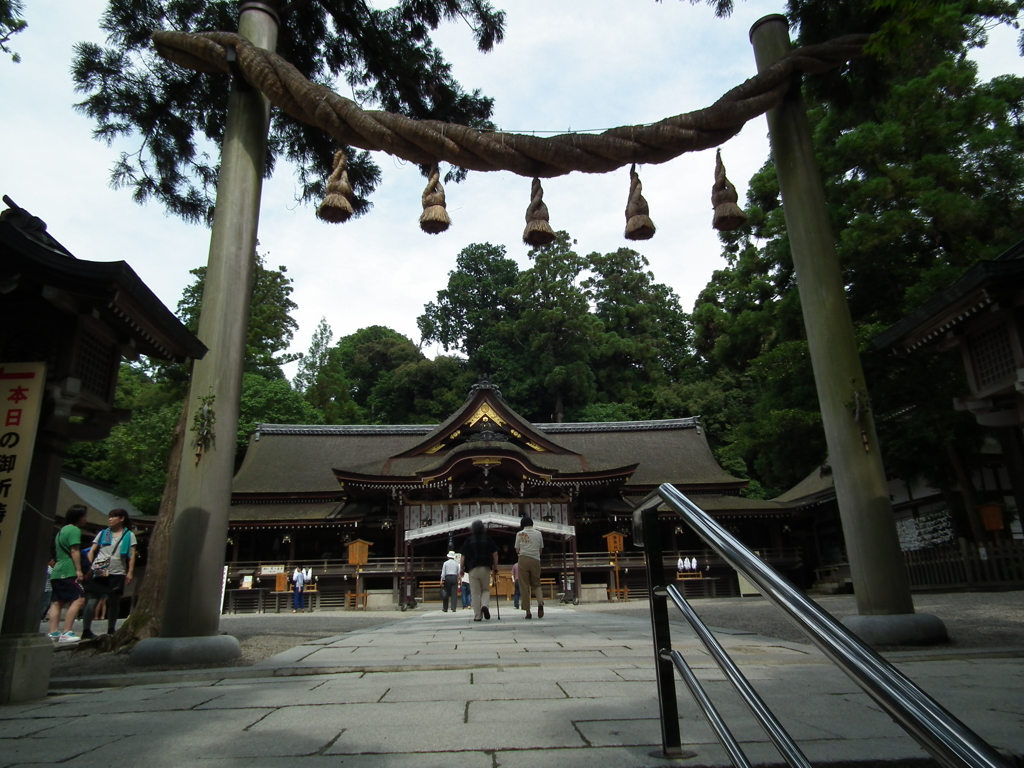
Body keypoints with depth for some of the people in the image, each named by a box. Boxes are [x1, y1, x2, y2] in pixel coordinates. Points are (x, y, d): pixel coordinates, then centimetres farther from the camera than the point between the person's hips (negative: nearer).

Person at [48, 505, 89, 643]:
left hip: (57, 572, 11)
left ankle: (53, 633, 5)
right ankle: (66, 633, -18)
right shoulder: (75, 530, -7)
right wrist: (79, 569, -18)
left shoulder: (62, 530, 22)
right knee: (79, 599, -13)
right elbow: (74, 551, -16)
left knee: (57, 602, 9)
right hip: (68, 572, -10)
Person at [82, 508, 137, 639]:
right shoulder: (102, 533, 12)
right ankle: (86, 631, -3)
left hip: (117, 574, 0)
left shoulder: (129, 535, 8)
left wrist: (130, 572, -5)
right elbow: (92, 551, 10)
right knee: (92, 601, -6)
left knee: (114, 602, 9)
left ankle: (111, 630, 21)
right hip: (99, 573, 0)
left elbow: (132, 555, 4)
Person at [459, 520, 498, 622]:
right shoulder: (488, 539, 5)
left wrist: (461, 569, 8)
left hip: (473, 569, -1)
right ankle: (485, 605, -13)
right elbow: (495, 554, 4)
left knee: (475, 593, 3)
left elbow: (463, 556, -1)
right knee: (486, 590, 15)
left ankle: (477, 616, 2)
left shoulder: (469, 540, 1)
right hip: (486, 568, 1)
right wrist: (495, 567, 13)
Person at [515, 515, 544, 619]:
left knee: (525, 587, 4)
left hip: (523, 560, -1)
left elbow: (517, 550, 6)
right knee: (536, 585, 13)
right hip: (535, 560, 1)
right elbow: (540, 549, 11)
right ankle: (540, 602, -15)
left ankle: (528, 612, 2)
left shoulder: (519, 534, 2)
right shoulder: (538, 533, 6)